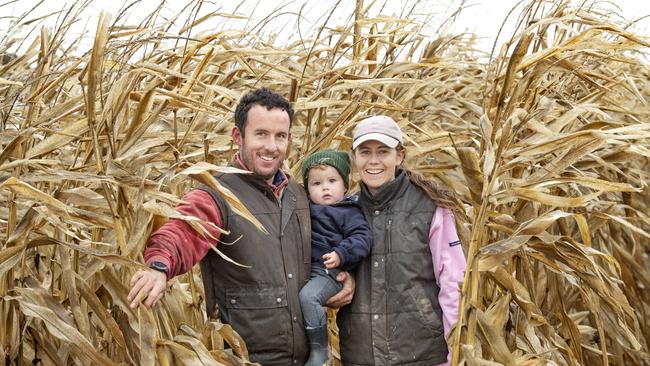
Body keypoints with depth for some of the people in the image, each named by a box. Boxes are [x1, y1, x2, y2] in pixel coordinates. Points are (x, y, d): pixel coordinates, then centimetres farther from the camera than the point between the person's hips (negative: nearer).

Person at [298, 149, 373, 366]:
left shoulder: (348, 212, 1)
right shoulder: (307, 209, 16)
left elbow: (362, 238, -9)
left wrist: (341, 255, -22)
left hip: (329, 271, -7)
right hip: (305, 270, 7)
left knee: (308, 297, -29)